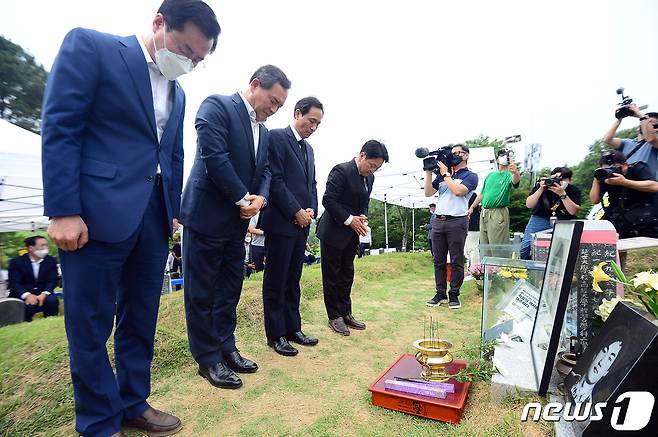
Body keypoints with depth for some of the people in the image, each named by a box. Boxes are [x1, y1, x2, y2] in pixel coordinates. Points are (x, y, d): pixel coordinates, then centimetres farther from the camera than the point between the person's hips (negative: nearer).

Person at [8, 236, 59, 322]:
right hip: (22, 295, -1)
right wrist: (27, 295, -31)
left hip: (42, 294, 2)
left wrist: (44, 294, -26)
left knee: (52, 300, -29)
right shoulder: (16, 262, -4)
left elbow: (52, 281, -5)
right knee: (27, 305, -32)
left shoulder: (51, 261, 2)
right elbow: (14, 283, -12)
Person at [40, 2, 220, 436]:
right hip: (96, 214, -6)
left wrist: (173, 212, 15)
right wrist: (63, 211, -15)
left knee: (141, 321, 14)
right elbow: (59, 128, -9)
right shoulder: (89, 46, 0)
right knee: (90, 326, 6)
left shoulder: (177, 92, 18)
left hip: (153, 217, 7)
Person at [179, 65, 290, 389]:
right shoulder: (217, 106, -9)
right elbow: (214, 156, -19)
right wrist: (243, 198, -14)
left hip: (237, 220, 8)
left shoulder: (263, 131, 15)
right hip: (207, 216, -8)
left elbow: (264, 171, 14)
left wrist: (260, 198, -8)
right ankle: (208, 359, 17)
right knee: (202, 292, 4)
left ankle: (226, 348, 28)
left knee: (230, 289, 14)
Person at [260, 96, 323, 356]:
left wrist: (311, 210, 3)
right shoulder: (276, 138, -6)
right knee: (276, 282, 2)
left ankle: (293, 328, 24)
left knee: (293, 281, 14)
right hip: (281, 222, -8)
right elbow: (275, 180, -14)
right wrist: (297, 212, -13)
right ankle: (276, 335, 13)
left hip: (301, 224, 8)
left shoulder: (308, 148, 19)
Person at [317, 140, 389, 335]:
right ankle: (334, 317, 14)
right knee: (332, 275, 3)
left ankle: (346, 313, 24)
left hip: (351, 233, 8)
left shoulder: (369, 177, 8)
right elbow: (328, 200, -20)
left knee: (347, 274, 13)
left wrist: (363, 216, -3)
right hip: (334, 232, -8)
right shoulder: (341, 171, -17)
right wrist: (349, 219, -20)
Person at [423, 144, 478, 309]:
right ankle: (440, 294, 15)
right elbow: (428, 193, 11)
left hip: (457, 221, -5)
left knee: (456, 261, 1)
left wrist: (445, 173, -6)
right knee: (438, 260, 7)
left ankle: (454, 295, 11)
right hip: (438, 221, 5)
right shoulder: (442, 174, 18)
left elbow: (458, 191, -15)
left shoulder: (470, 176, 4)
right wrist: (429, 173, 3)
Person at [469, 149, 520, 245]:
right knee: (483, 246, 12)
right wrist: (472, 207, 18)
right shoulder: (490, 175, 17)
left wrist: (516, 172, -48)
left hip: (498, 214, -6)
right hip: (484, 213, 6)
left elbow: (515, 181, -26)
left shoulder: (509, 175, -1)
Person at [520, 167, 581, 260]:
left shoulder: (574, 190, -9)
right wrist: (541, 189, -27)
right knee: (526, 246, -15)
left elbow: (573, 212, -20)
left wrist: (562, 194, -30)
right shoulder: (540, 184, -10)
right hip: (540, 218, 0)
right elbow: (529, 205, -15)